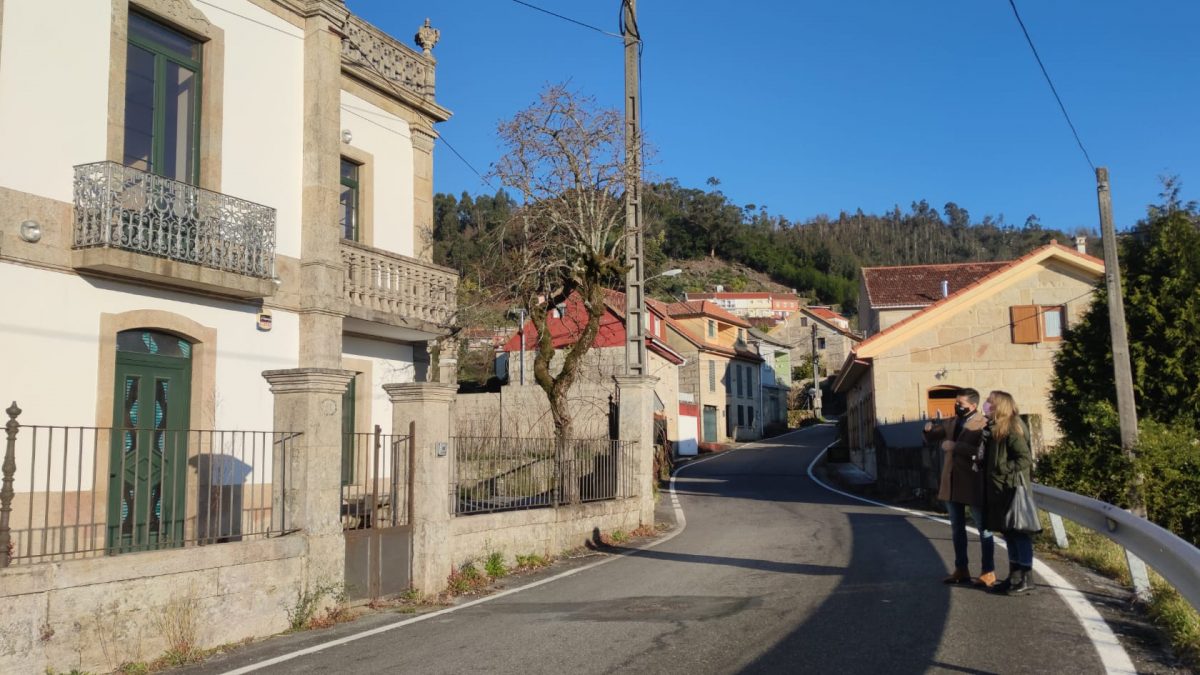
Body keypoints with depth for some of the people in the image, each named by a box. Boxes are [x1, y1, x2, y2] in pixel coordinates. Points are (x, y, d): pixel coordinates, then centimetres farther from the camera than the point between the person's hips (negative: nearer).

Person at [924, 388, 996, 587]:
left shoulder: (982, 425, -13)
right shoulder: (951, 422, 10)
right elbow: (930, 440, 17)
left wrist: (956, 446, -25)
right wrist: (929, 430, -4)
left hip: (973, 485, -7)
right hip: (951, 483, 7)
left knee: (983, 528, 4)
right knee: (957, 528, 14)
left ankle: (988, 572, 12)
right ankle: (961, 570, 24)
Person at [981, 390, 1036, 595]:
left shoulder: (1011, 429, -14)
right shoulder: (994, 429, 13)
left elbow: (1026, 458, -20)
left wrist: (1004, 469, -18)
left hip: (1012, 491, -9)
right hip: (998, 490, 9)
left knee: (1019, 533, -3)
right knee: (1009, 533, 13)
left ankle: (1026, 578, 3)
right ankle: (1015, 576, 20)